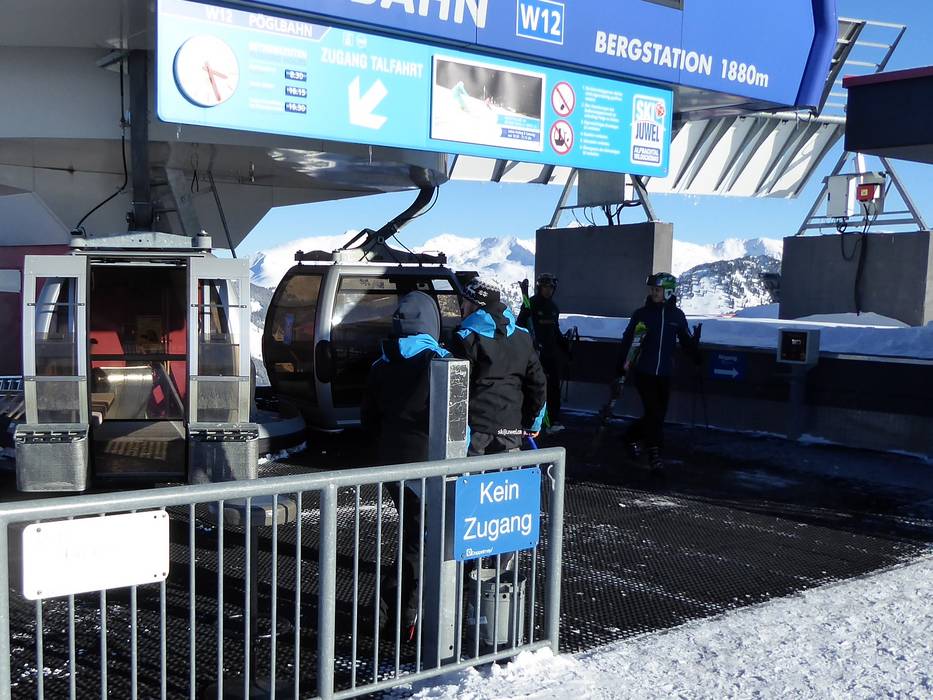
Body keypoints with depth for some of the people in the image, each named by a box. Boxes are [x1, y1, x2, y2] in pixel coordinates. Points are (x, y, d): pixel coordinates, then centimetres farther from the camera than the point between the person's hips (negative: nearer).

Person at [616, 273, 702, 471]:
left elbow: (685, 341, 12)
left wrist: (696, 356, -5)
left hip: (664, 374, 3)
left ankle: (632, 436, 34)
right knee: (654, 412, -11)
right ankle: (654, 454, -2)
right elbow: (627, 339, 2)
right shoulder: (642, 313, -2)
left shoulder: (677, 315, 5)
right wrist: (622, 365, -1)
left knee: (658, 414, 9)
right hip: (643, 372, -3)